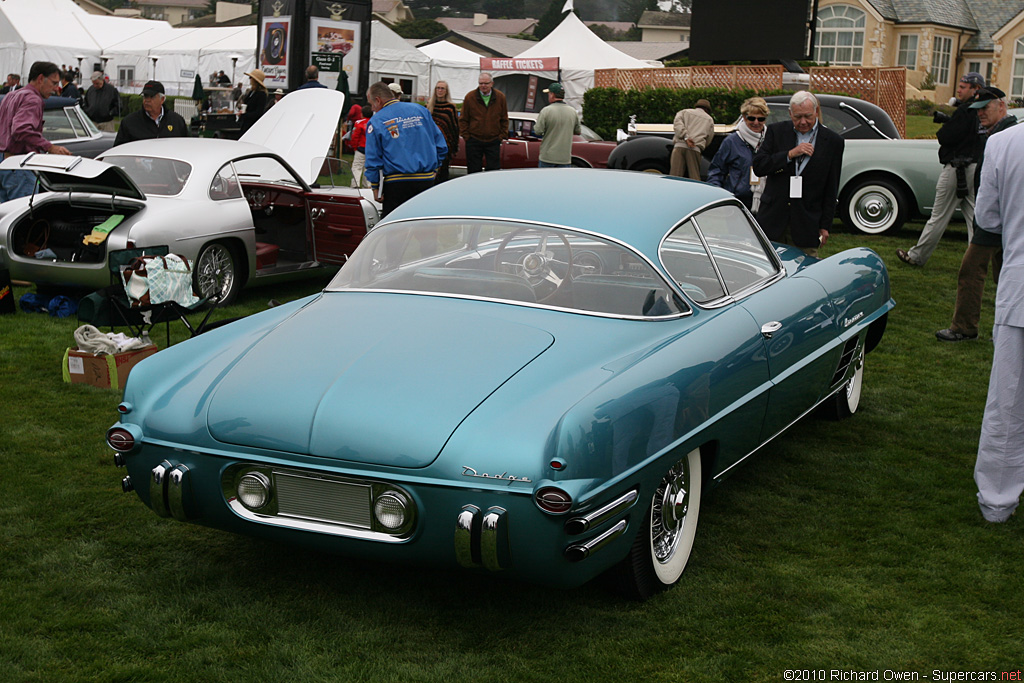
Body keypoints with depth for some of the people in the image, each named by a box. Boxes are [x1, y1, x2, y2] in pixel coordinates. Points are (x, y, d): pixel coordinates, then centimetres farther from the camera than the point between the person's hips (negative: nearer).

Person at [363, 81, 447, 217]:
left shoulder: (376, 121, -1)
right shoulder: (421, 110, 11)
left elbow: (373, 159, -2)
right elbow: (441, 147, 12)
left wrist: (375, 187, 5)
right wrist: (433, 170, 19)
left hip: (397, 184, -4)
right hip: (427, 181, 4)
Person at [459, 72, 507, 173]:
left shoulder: (500, 97, 2)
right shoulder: (470, 97, -1)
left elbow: (504, 119, 10)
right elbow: (463, 119, 4)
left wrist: (502, 135, 2)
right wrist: (466, 136, -3)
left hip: (493, 141, 1)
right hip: (474, 141, -1)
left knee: (493, 170, 2)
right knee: (473, 171, 3)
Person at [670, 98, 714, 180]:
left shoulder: (684, 112, 22)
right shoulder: (710, 120, 22)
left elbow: (677, 124, 1)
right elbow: (709, 138, 17)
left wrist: (685, 137, -8)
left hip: (679, 146, 0)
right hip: (695, 149, 0)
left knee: (674, 175, -8)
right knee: (695, 177, -1)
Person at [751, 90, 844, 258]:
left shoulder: (833, 142, 2)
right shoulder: (776, 131, 4)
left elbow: (831, 189, 4)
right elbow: (758, 166, -5)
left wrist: (825, 225, 2)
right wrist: (790, 154, -15)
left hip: (806, 223, -1)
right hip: (773, 217, 1)